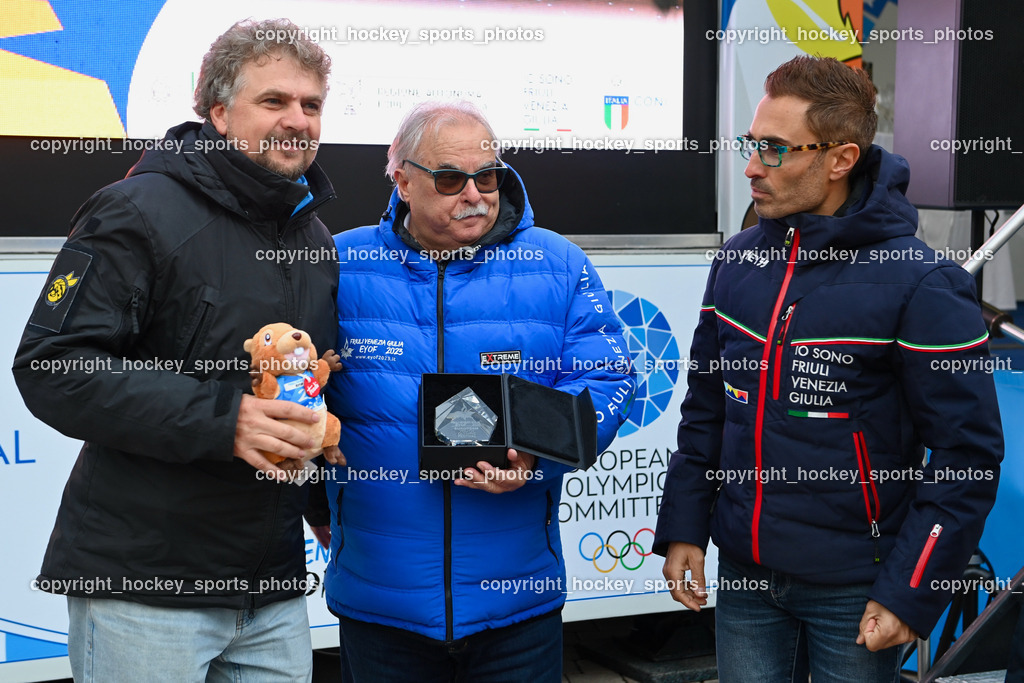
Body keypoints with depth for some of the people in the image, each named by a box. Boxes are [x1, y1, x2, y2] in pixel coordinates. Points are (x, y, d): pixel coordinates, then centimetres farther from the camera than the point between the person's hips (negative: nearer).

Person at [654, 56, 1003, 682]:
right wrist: (683, 528, 6)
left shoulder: (922, 284, -15)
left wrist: (910, 594, -15)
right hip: (743, 578, 5)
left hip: (853, 590, -4)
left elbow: (968, 454, -14)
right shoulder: (738, 260, 2)